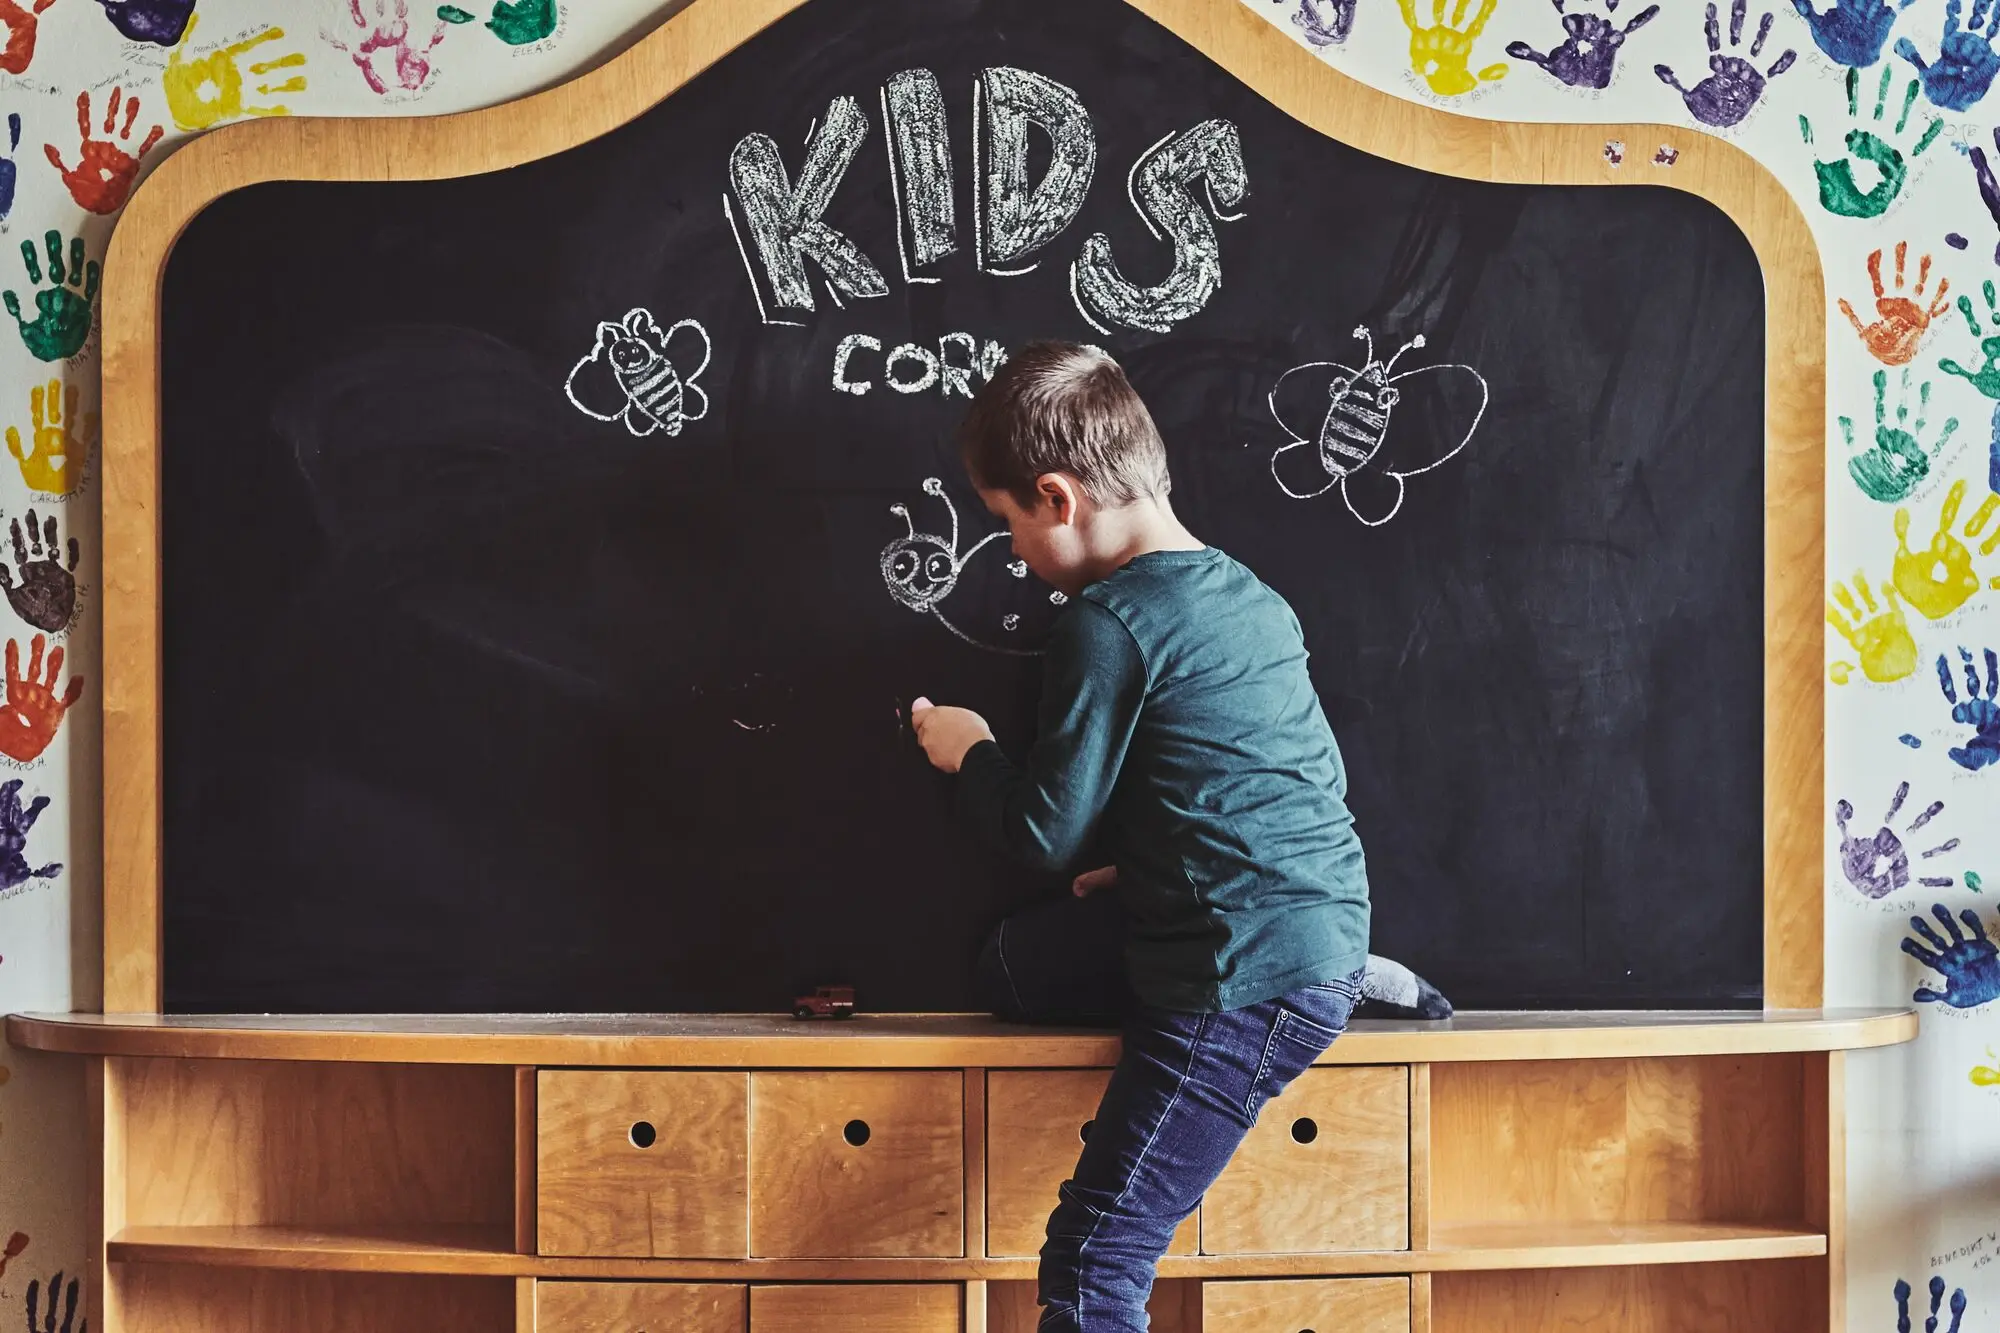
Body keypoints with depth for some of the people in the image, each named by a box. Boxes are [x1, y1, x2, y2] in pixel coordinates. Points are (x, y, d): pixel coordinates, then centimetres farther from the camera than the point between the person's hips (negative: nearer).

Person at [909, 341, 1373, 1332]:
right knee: (1021, 962, 22)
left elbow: (1046, 833, -10)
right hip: (1324, 941, 9)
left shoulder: (1110, 623, -13)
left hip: (1253, 989, -9)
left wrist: (970, 754, 9)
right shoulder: (1251, 598, 13)